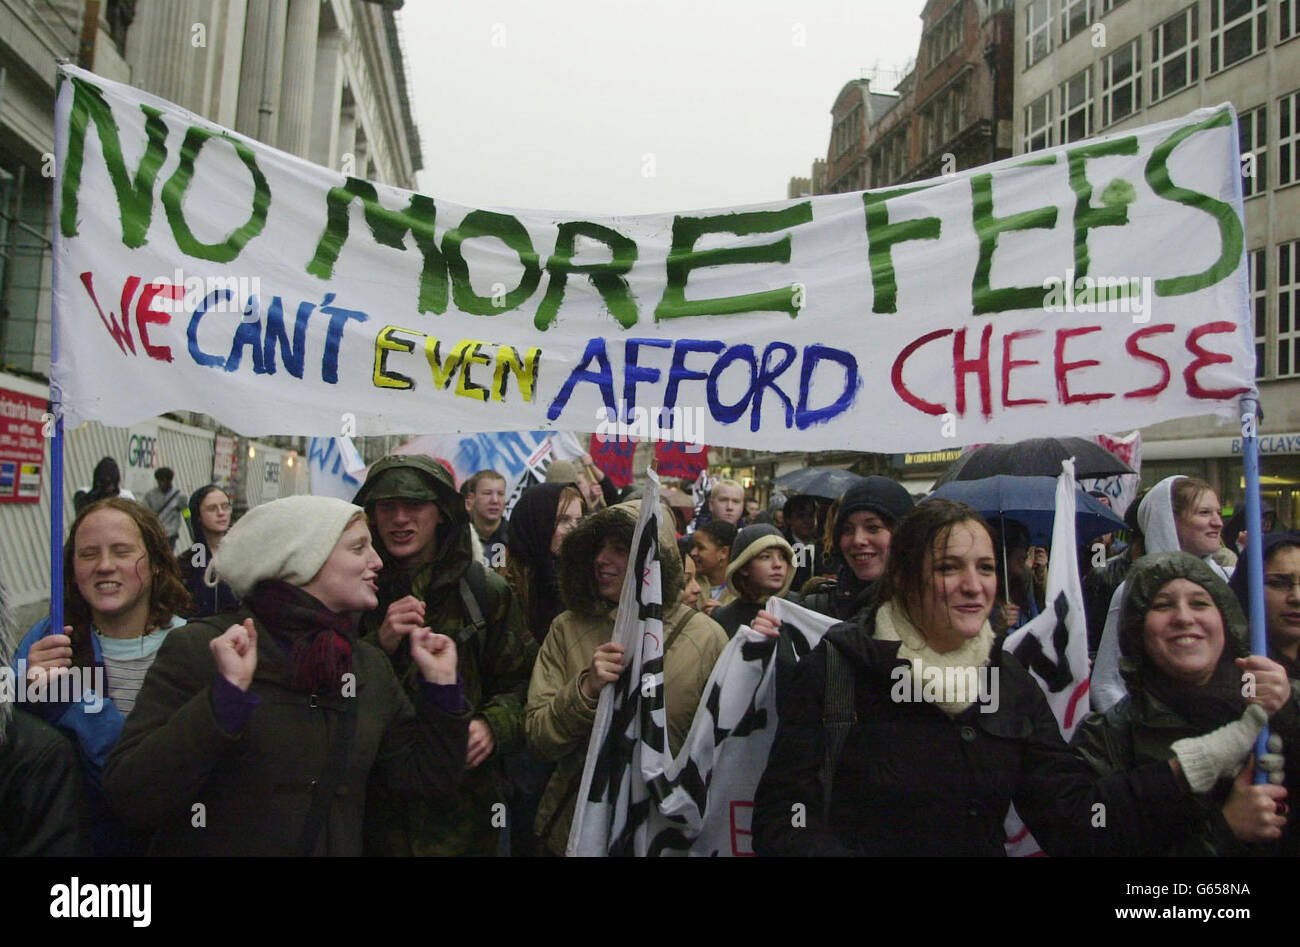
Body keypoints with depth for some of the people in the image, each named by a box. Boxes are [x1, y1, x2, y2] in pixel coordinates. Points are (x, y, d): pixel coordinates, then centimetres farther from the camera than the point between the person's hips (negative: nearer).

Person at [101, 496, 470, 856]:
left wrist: (441, 682, -8)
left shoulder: (371, 664, 1)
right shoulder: (198, 647, -13)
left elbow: (429, 782, 2)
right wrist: (228, 691, -28)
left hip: (339, 846, 4)